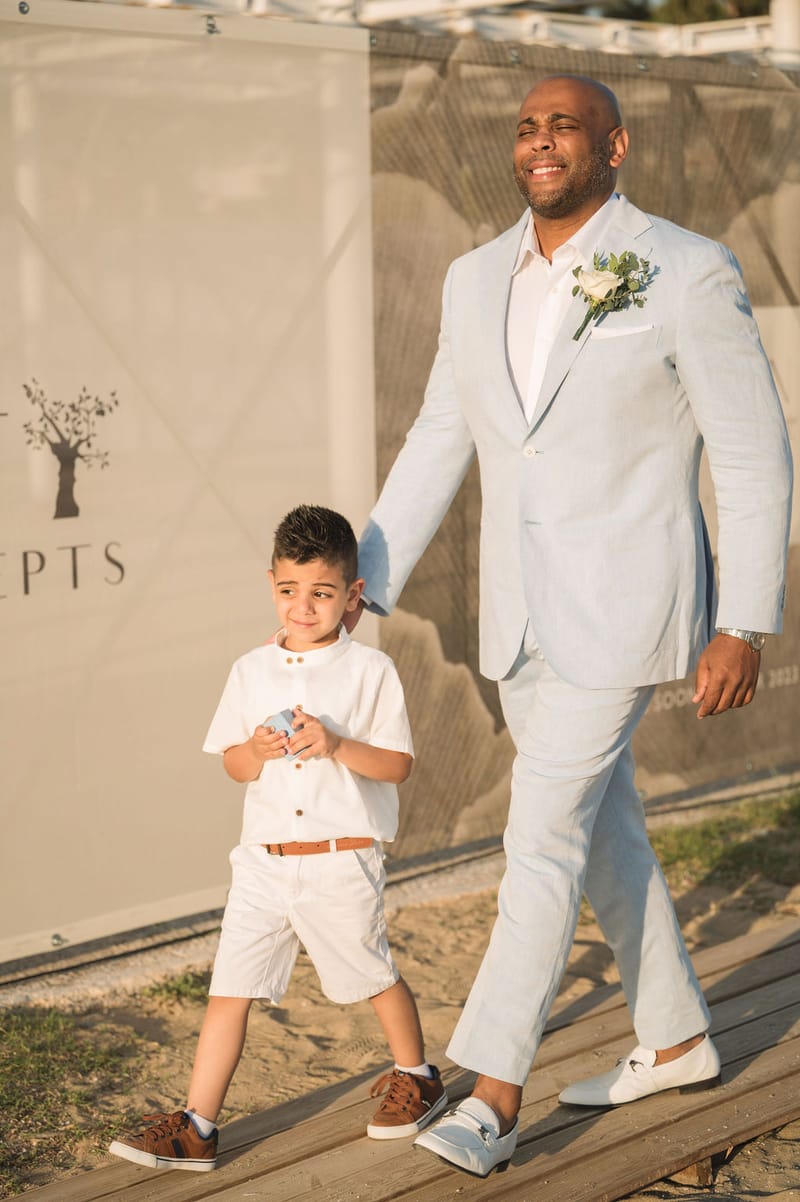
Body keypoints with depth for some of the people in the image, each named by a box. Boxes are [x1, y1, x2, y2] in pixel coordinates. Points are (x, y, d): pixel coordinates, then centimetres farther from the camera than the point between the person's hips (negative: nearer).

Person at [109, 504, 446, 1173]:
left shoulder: (370, 670, -4)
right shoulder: (252, 672, 6)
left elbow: (399, 765, -6)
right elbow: (232, 766, 9)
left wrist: (337, 746, -21)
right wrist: (258, 751, -13)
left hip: (342, 861, -3)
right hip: (265, 862, 3)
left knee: (374, 977, 13)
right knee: (230, 989, -1)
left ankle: (417, 1078, 38)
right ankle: (197, 1127, 3)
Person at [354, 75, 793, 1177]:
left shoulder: (688, 275, -11)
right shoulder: (477, 281, 7)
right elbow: (438, 444, 12)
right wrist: (363, 588, 5)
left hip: (624, 607, -7)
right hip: (520, 615, 7)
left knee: (544, 840, -9)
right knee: (604, 836, 16)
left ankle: (492, 1098, -1)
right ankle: (677, 1042, 33)